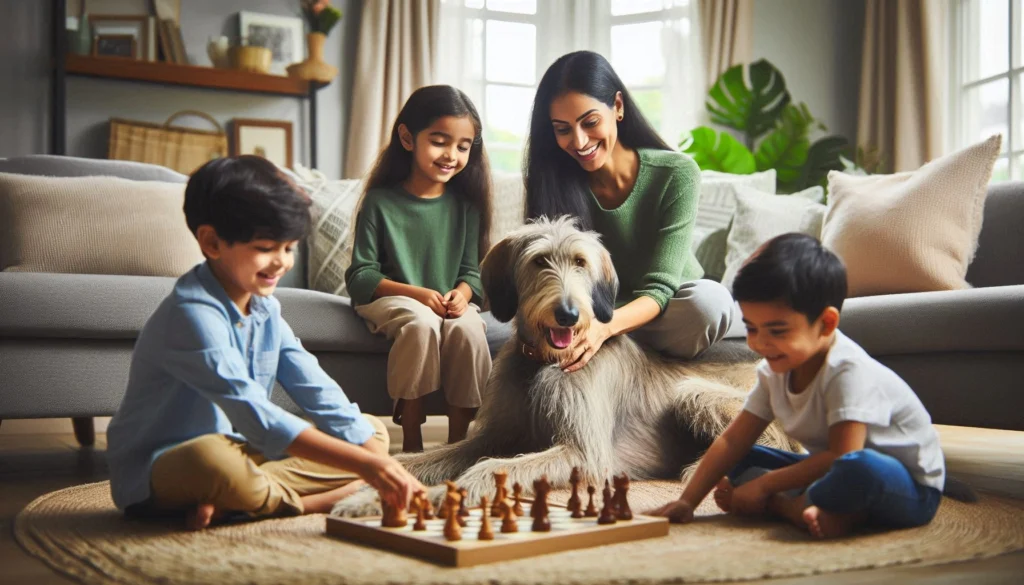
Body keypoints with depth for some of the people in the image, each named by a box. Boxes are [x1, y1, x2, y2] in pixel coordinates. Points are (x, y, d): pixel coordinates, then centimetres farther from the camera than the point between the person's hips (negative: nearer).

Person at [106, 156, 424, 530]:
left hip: (239, 454, 8)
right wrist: (364, 465, -37)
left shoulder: (265, 309, 4)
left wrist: (379, 462, -15)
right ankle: (307, 503, -12)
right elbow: (254, 414, -33)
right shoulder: (192, 314, -23)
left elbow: (319, 393, -2)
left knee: (374, 432, 3)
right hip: (157, 472, -8)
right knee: (210, 458, -43)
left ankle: (231, 502, -16)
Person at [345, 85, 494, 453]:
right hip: (388, 298, -2)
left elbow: (471, 270, 6)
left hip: (450, 302, 3)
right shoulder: (380, 201, -6)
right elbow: (360, 276, -7)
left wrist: (462, 293, -18)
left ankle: (458, 441, -18)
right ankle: (411, 442, -23)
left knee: (467, 328, -31)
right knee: (421, 323, -35)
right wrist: (417, 293, -20)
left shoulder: (465, 204, 3)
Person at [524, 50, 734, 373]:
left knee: (711, 299, -34)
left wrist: (604, 327, -48)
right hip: (594, 312, 1)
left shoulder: (677, 174, -21)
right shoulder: (555, 184, -14)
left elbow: (658, 289, -26)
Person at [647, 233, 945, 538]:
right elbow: (733, 441, -1)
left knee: (860, 468, -41)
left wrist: (764, 485, -24)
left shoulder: (849, 372, -25)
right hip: (840, 474, 8)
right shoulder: (774, 371, -2)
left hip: (909, 489, -8)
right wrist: (687, 501, -9)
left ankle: (781, 505, -19)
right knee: (743, 462, -1)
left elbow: (844, 454, -31)